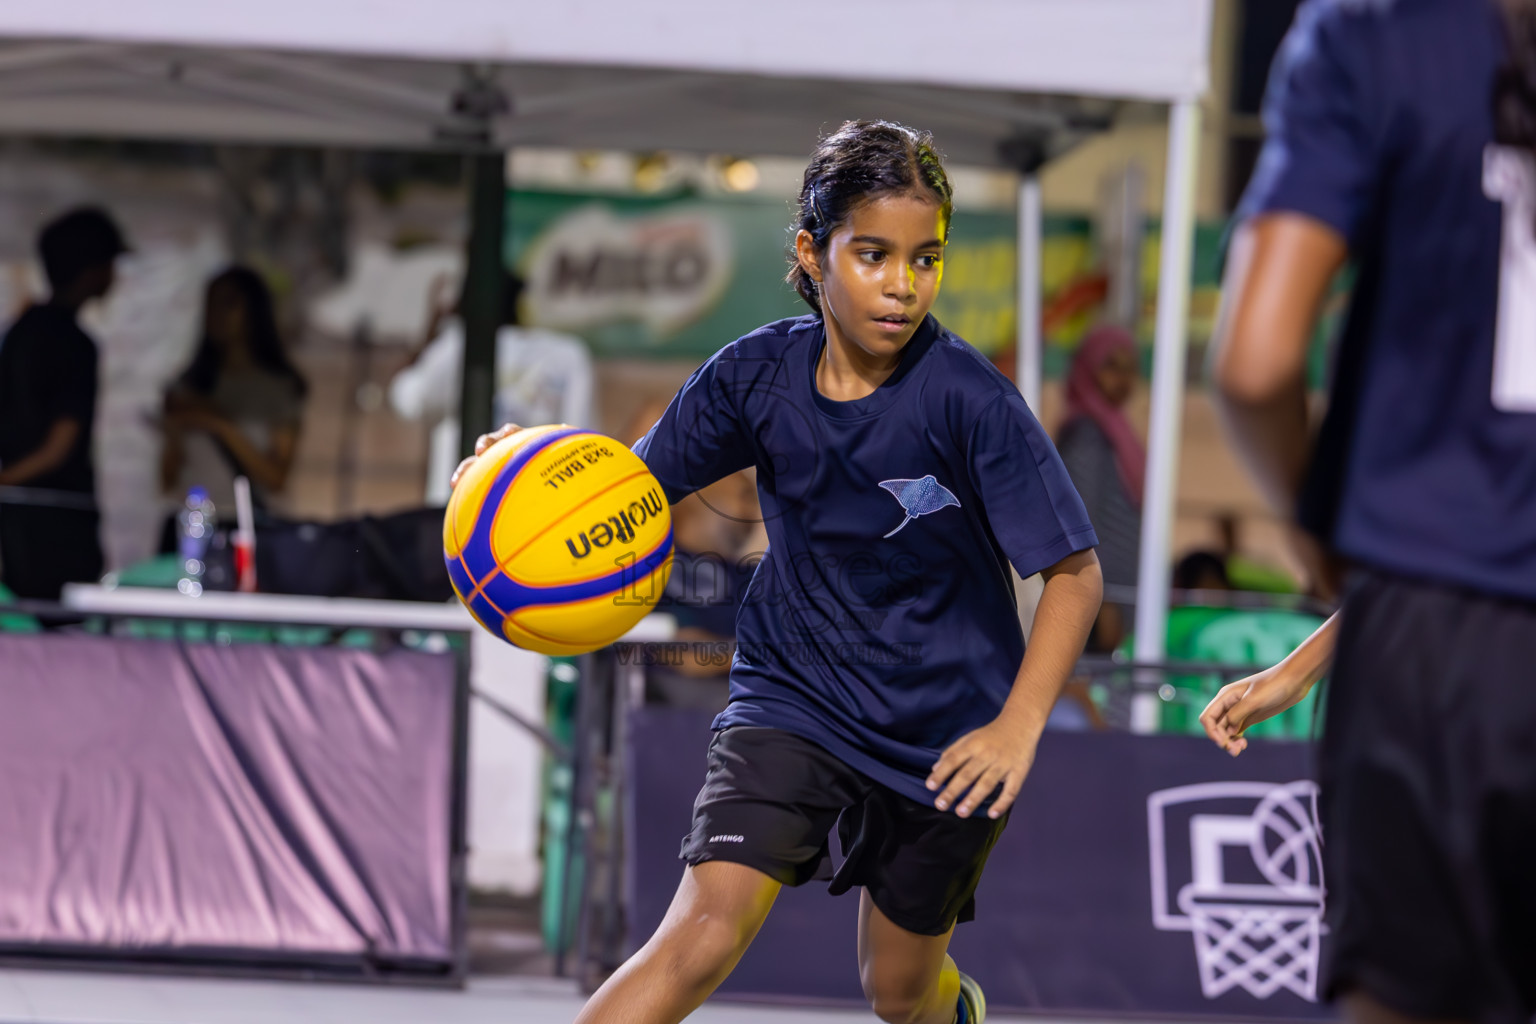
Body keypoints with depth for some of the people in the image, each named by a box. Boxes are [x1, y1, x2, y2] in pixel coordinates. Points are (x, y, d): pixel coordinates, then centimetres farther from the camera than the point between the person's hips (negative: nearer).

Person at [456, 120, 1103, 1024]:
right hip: (793, 698, 1)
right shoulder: (759, 374, -11)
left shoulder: (970, 400, -21)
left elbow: (1075, 570, -16)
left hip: (944, 735, -1)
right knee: (702, 937, -21)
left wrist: (1018, 727, -27)